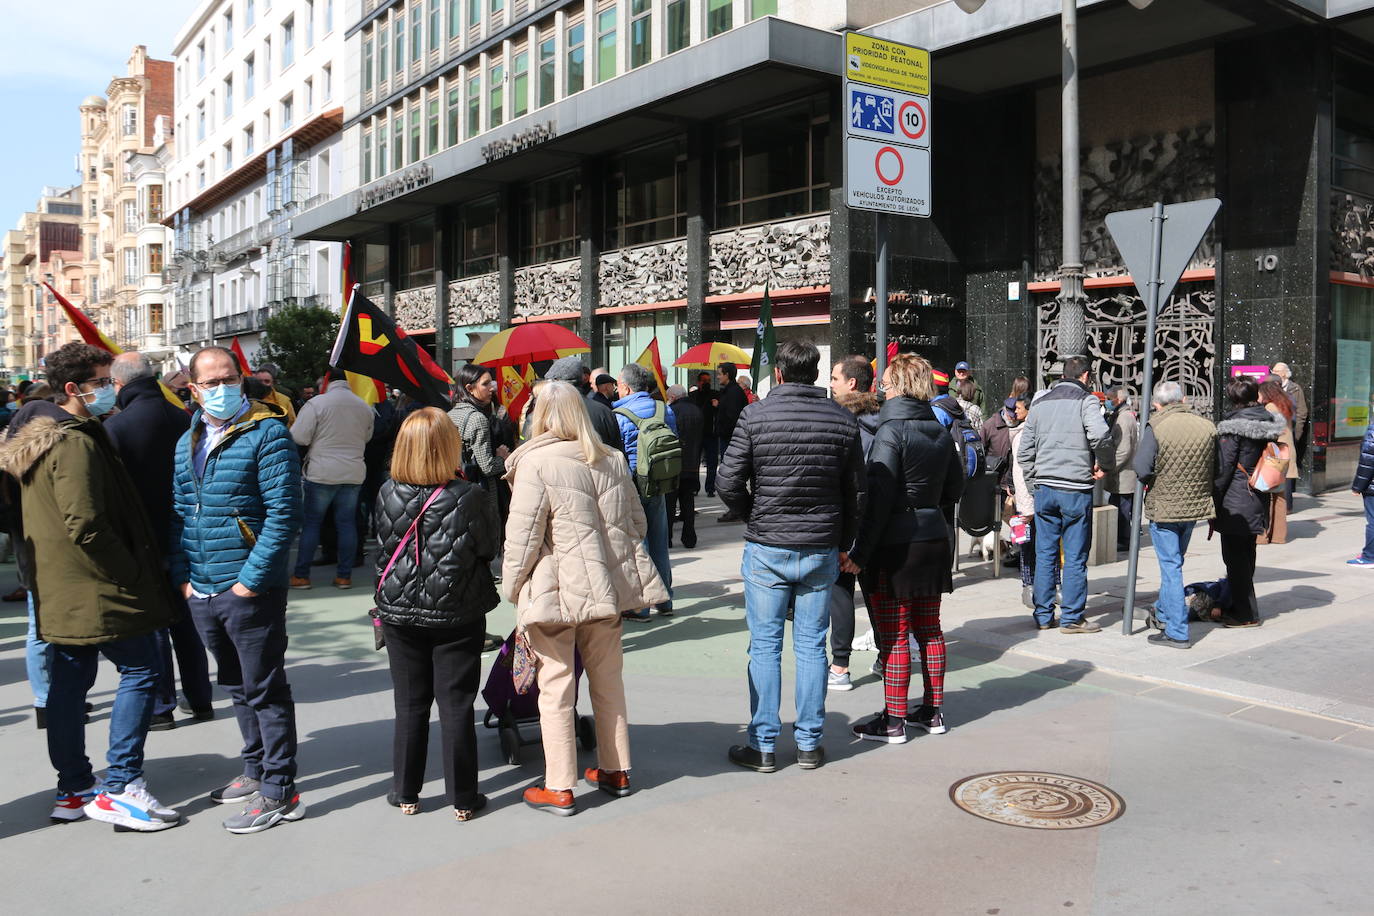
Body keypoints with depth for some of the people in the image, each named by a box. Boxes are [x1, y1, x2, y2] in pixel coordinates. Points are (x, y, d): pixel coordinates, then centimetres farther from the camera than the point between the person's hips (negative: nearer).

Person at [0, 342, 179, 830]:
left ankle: (73, 789, 22)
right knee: (140, 671, -3)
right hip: (97, 589, -10)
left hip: (59, 591, 10)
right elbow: (86, 525, -24)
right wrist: (132, 574, -15)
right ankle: (119, 786, -3)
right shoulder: (76, 444, -18)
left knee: (69, 684, 13)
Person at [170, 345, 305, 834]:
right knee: (237, 687, 19)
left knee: (265, 691, 1)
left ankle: (278, 791, 10)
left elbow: (284, 514, -16)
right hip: (202, 593, 7)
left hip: (250, 591, -7)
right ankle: (256, 771, 34)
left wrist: (251, 579, -18)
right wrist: (183, 576, 5)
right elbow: (179, 514, 17)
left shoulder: (267, 433, -11)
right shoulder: (188, 443, 12)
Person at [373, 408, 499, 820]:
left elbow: (382, 547, 3)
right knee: (457, 708, 7)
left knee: (410, 707, 14)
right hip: (458, 616, -2)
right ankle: (463, 798, 16)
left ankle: (406, 793, 24)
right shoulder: (469, 497, -16)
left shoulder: (387, 494, -8)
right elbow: (490, 547, -4)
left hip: (400, 614, 2)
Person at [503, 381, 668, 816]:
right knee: (608, 681, 17)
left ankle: (559, 788, 10)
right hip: (608, 585, 6)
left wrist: (512, 587, 1)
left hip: (557, 591, -6)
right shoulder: (612, 459, 8)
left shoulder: (535, 462, -11)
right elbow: (637, 522, 14)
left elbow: (523, 535, -12)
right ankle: (616, 770, 28)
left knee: (556, 689, 3)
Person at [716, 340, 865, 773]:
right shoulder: (843, 420, 1)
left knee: (764, 647, 6)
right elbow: (856, 493, 5)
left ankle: (763, 746, 12)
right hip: (822, 550, 3)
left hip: (766, 550, -2)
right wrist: (841, 543, 17)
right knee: (811, 646, 10)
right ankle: (809, 744, 18)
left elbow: (727, 483, -8)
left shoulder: (755, 416, -8)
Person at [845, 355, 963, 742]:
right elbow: (955, 488, 16)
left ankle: (893, 721, 6)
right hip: (933, 539, 7)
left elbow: (878, 497, -18)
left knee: (893, 636, 0)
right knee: (929, 629, 15)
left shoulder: (892, 430, -14)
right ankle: (932, 711, 25)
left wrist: (861, 551, -16)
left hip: (896, 544, -7)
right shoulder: (940, 430, 8)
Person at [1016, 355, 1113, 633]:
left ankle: (1043, 616, 15)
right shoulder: (1086, 400, -4)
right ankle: (1071, 618, 7)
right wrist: (1102, 463, -7)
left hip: (1044, 488, 5)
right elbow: (1099, 434, -23)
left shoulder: (1040, 404, 12)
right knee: (1075, 557, 3)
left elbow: (1024, 451, 11)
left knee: (1044, 554, 10)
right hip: (1076, 489, -5)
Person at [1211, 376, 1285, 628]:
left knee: (1235, 557, 0)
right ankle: (1238, 607, 28)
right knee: (1245, 555, 17)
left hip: (1235, 502, -8)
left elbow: (1224, 467, -15)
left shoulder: (1234, 425, -15)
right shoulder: (1269, 422, 6)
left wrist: (1213, 500, -9)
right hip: (1257, 500, 8)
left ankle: (1246, 614, 5)